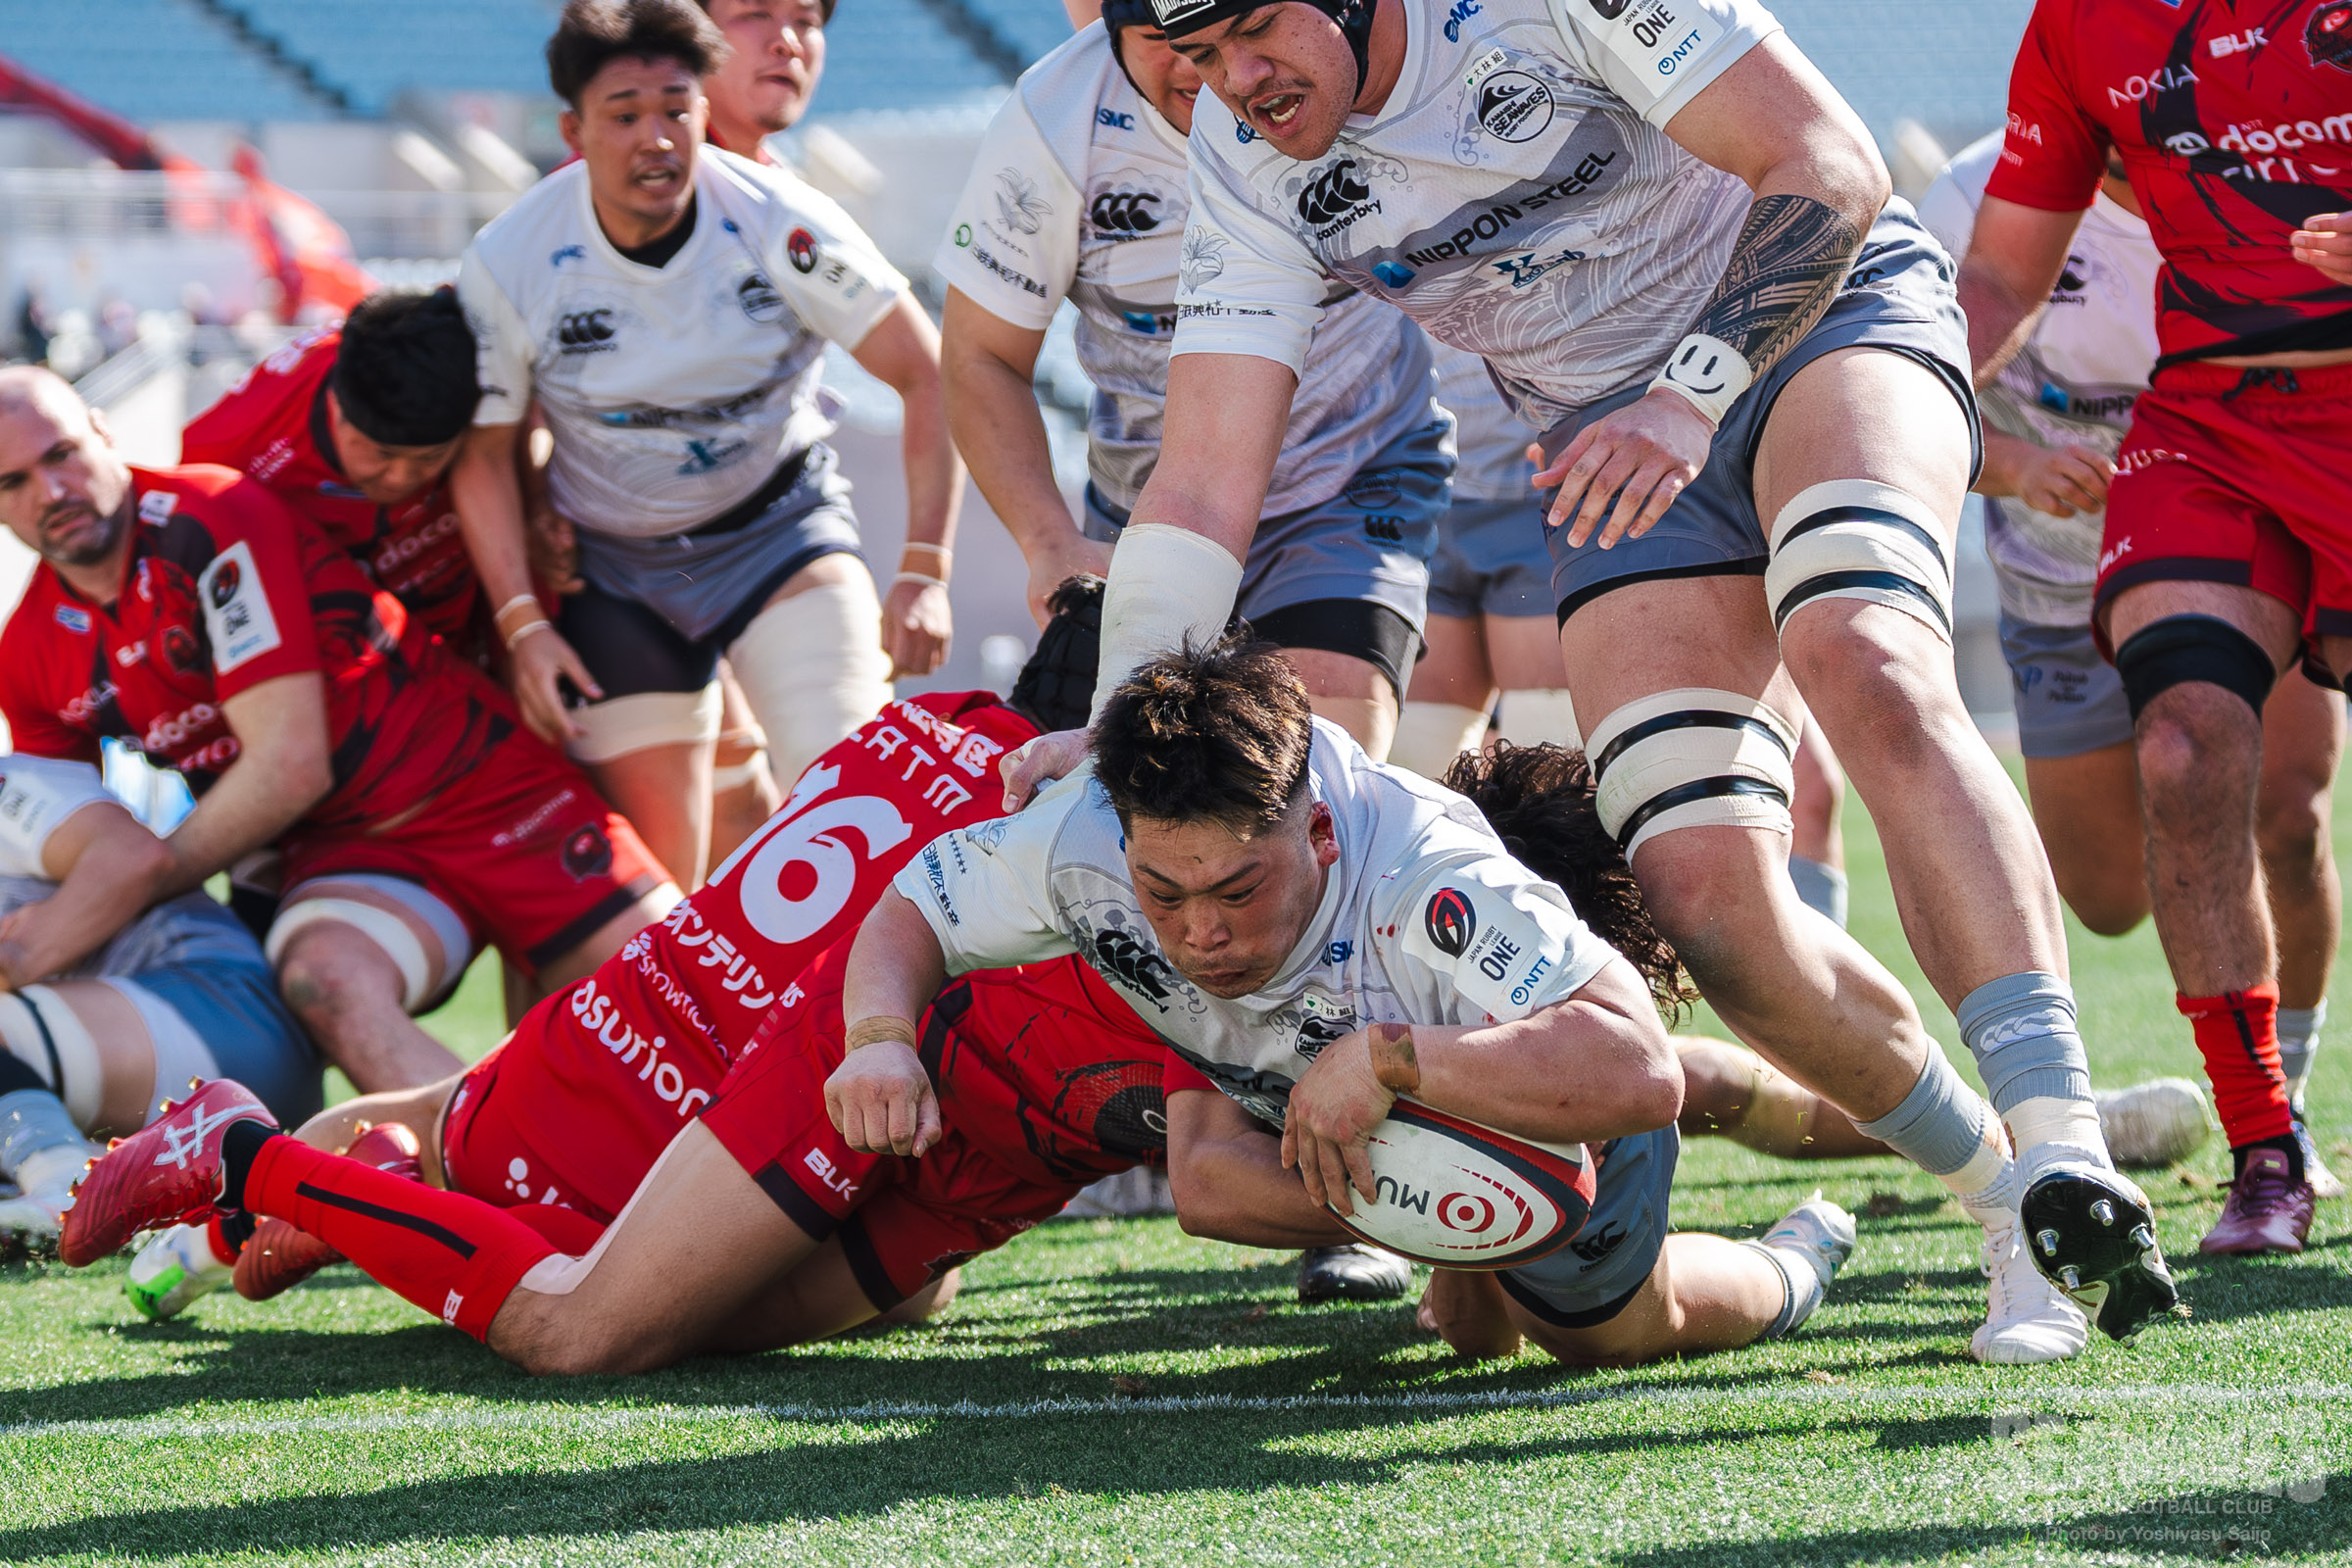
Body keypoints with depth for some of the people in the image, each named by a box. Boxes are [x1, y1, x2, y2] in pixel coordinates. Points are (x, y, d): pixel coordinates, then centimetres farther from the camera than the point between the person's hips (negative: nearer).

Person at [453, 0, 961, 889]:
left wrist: (924, 572, -19)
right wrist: (522, 624, -10)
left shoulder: (780, 225, -18)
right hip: (612, 567, 1)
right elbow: (483, 453, -1)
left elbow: (929, 377, -13)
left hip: (778, 525, -1)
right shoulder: (507, 264, -14)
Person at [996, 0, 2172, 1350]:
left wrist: (1693, 391, -32)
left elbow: (1832, 168, -21)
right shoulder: (1247, 165, -7)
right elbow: (1205, 481, -7)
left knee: (1865, 668, -35)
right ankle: (2008, 1196, 1)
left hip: (1827, 314, -5)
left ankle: (2067, 1155, -40)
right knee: (1706, 898, -16)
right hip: (1621, 436, 5)